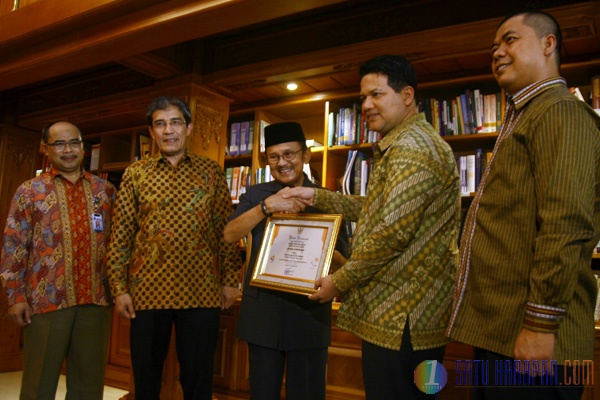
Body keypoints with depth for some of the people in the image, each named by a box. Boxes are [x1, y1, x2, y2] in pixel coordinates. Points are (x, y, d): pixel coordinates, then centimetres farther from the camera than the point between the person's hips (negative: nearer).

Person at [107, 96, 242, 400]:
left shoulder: (211, 172, 6)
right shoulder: (135, 173, 6)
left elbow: (226, 229, 4)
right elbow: (121, 235, 4)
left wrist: (230, 280, 0)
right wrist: (119, 288, -1)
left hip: (201, 292, 0)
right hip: (147, 290, 1)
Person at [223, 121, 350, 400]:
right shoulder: (256, 195, 5)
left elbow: (344, 260, 2)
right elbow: (230, 235, -9)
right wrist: (266, 206, -22)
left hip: (310, 310, -1)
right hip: (262, 310, 1)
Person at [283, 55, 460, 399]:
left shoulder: (411, 146, -17)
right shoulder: (413, 143, 19)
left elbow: (393, 232, -25)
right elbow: (377, 210, 22)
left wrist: (339, 282, -13)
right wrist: (317, 197, 17)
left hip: (400, 319, -11)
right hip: (409, 313, 11)